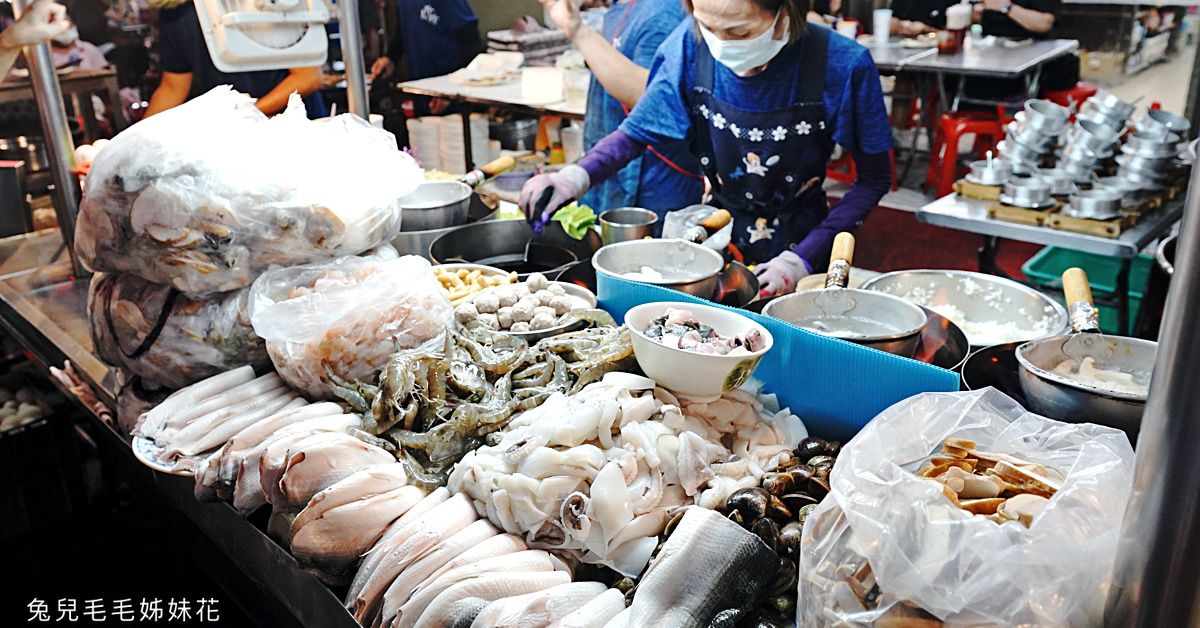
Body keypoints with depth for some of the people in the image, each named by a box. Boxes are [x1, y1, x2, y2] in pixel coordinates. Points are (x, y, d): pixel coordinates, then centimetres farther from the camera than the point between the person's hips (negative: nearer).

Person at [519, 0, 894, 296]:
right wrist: (580, 174, -28)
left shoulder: (841, 66, -22)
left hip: (802, 244, -2)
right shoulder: (692, 45, -16)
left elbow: (874, 177, -12)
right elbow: (636, 132, -7)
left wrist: (804, 258, -21)